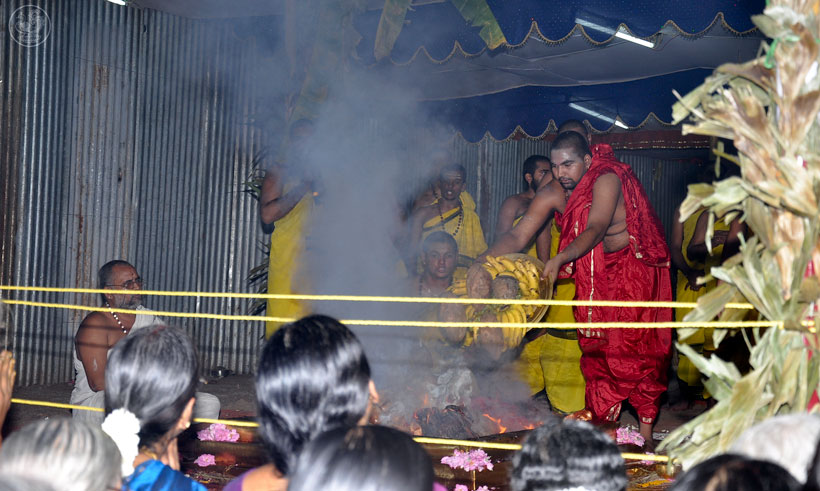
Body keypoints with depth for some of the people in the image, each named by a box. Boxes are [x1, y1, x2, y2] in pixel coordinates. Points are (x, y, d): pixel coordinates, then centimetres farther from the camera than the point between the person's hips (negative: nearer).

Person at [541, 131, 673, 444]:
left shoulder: (607, 179, -19)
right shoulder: (571, 191, 6)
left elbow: (596, 230, -30)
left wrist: (560, 259, -42)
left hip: (633, 274, -8)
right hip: (598, 277, 8)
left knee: (634, 350, -9)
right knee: (597, 350, 5)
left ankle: (646, 430, -4)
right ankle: (601, 427, 11)